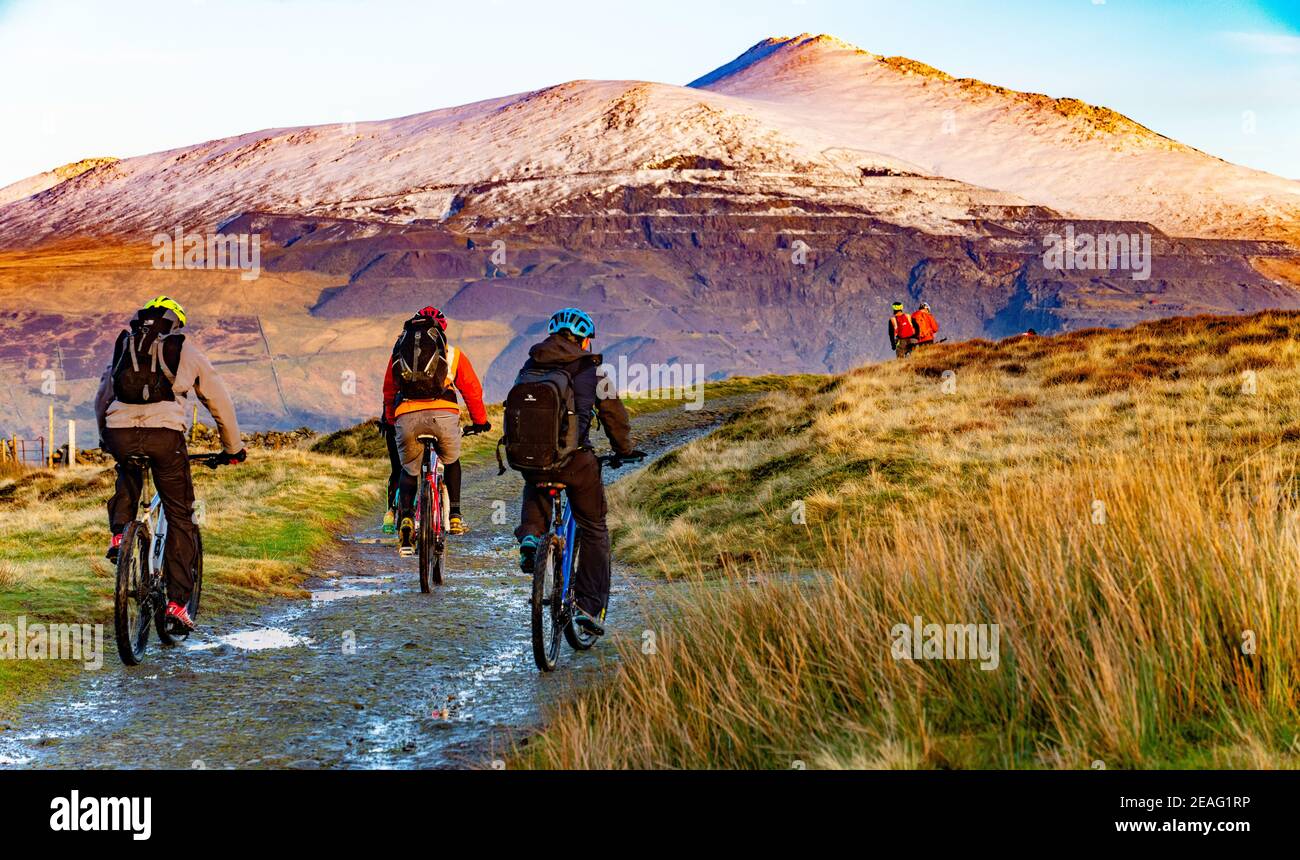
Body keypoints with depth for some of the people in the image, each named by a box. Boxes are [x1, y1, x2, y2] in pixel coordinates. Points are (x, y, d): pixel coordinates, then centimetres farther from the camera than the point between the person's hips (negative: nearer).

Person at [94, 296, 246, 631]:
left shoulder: (123, 346, 25)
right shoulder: (185, 349, 17)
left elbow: (101, 399, 34)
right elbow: (219, 400, 22)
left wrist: (105, 438, 51)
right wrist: (233, 448, 33)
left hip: (119, 436, 3)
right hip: (165, 435, -3)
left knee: (128, 474, 39)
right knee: (180, 516, 9)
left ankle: (119, 534, 17)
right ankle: (177, 601, 2)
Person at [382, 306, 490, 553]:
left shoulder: (398, 352, 26)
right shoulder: (452, 354, 22)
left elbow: (388, 392, 34)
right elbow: (472, 391, 26)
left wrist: (390, 421, 49)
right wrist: (480, 421, 40)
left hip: (406, 417, 1)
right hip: (443, 414, -1)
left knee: (409, 470, 21)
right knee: (451, 462, 28)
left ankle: (405, 519, -2)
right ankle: (454, 517, 19)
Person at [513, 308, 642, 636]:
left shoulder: (530, 366, 13)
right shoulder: (590, 368, 5)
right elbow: (614, 414, 9)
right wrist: (625, 450, 25)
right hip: (574, 458, -3)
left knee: (535, 491, 39)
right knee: (594, 530, 14)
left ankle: (530, 535, 10)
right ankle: (591, 607, 10)